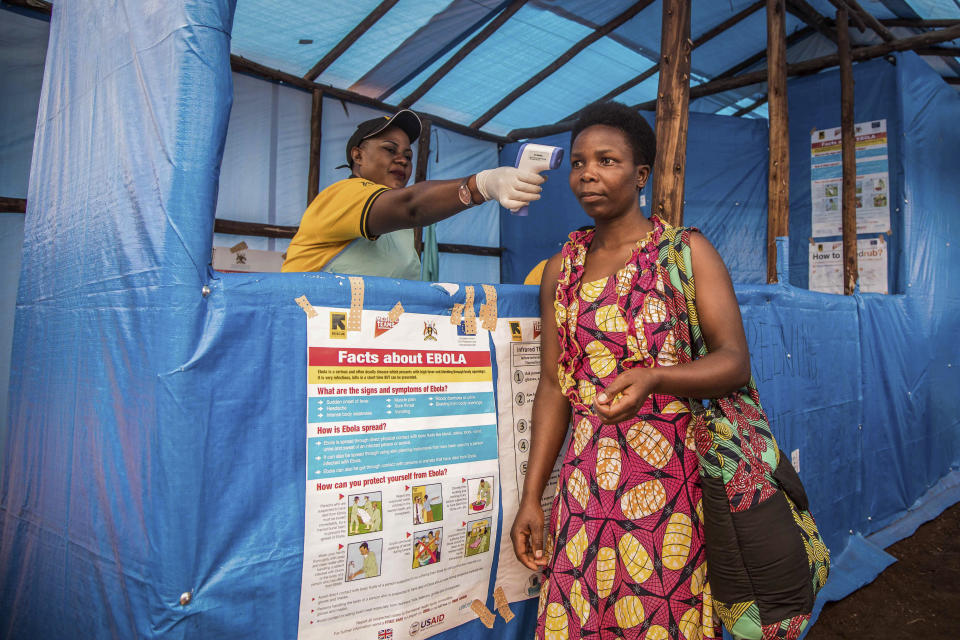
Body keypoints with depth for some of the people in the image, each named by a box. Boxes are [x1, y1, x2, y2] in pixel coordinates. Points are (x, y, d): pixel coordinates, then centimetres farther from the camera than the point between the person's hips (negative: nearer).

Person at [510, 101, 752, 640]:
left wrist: (653, 378, -29)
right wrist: (531, 498, 5)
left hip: (670, 479, -3)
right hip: (585, 483, 3)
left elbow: (736, 362, -8)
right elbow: (555, 385, 8)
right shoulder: (562, 268, 9)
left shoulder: (687, 251, -1)